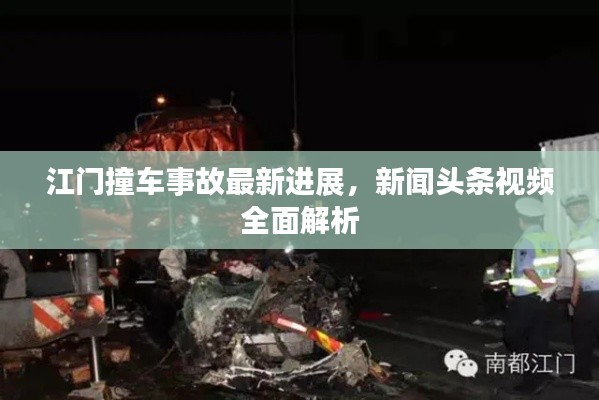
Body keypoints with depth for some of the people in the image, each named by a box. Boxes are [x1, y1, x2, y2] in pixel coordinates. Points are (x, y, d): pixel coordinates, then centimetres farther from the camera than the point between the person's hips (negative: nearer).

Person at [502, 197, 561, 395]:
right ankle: (537, 379, 16)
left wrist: (541, 285, -13)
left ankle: (536, 374, -2)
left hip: (524, 299, -7)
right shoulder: (552, 239, 5)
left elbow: (528, 270, -25)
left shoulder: (525, 241, -17)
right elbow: (557, 266, 9)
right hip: (544, 298, 7)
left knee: (512, 337, 6)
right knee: (539, 339, 12)